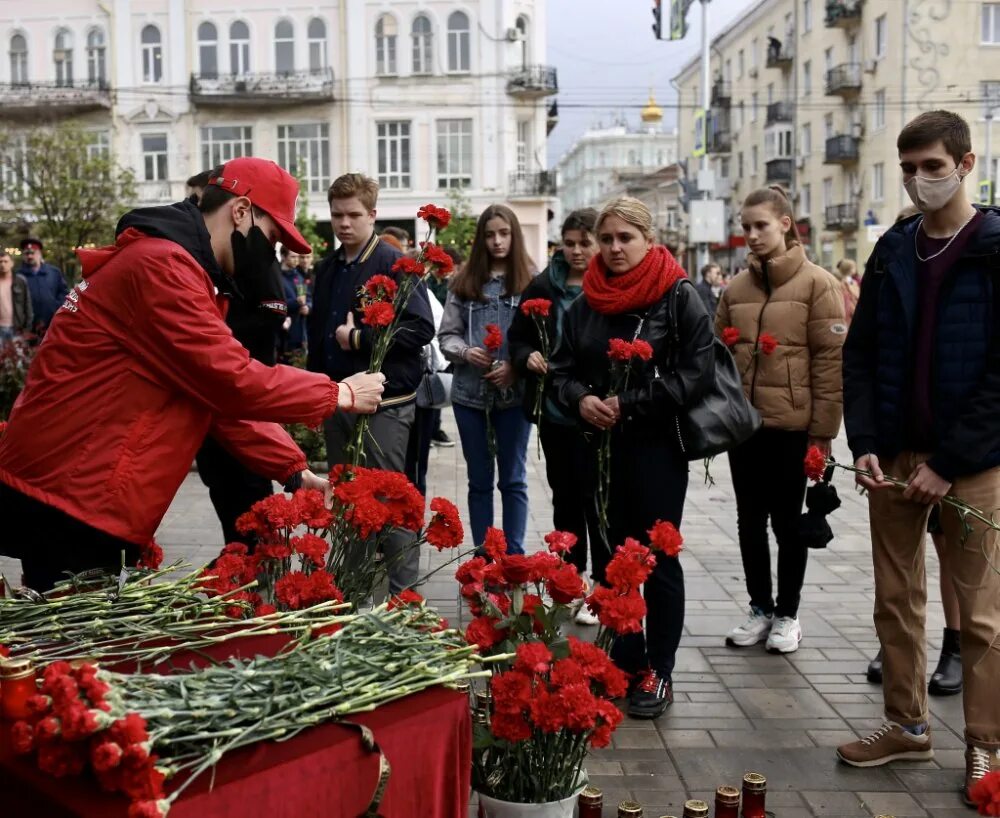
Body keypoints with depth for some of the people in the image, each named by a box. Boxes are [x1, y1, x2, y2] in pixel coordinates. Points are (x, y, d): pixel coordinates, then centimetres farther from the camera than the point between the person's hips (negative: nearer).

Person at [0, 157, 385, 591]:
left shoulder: (180, 268, 16)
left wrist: (295, 471, 7)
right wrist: (339, 394, -10)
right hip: (67, 499, -10)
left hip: (85, 496, 10)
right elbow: (232, 381, -21)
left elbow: (220, 391, 14)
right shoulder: (161, 265, -18)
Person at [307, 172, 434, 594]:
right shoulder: (327, 268, 13)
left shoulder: (395, 265, -9)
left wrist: (360, 338, -18)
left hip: (383, 402, -7)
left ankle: (404, 592, 6)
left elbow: (421, 329, -18)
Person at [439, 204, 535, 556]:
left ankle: (514, 558, 16)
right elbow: (446, 334, 6)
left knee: (513, 480, 8)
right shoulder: (464, 280, 5)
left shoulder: (530, 280, -3)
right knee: (479, 480, 12)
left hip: (514, 393, -3)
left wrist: (515, 366, -19)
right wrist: (465, 352, -13)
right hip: (470, 393, 3)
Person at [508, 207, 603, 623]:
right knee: (564, 496, 16)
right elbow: (517, 339, 14)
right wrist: (527, 357, -7)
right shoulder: (542, 287, 6)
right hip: (554, 409, 5)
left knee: (596, 499, 3)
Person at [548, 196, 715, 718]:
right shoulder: (587, 302, 8)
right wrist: (580, 400, -10)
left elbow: (697, 373, -14)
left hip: (657, 447, -5)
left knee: (658, 558, 5)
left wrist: (629, 405, -18)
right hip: (600, 446, 5)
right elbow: (562, 368, 12)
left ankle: (658, 672, 17)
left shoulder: (679, 298, -7)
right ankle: (625, 662, 26)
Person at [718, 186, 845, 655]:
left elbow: (831, 360, -8)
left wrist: (823, 430, -11)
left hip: (792, 426, -4)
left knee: (788, 522, 7)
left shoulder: (816, 284, -5)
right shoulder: (736, 288, 8)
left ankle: (787, 614, 22)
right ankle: (760, 607, 27)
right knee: (750, 520, 12)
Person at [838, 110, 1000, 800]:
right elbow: (861, 355, 8)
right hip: (895, 456, 5)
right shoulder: (892, 251, 9)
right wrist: (866, 444, -4)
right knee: (896, 599, 11)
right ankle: (908, 726, 26)